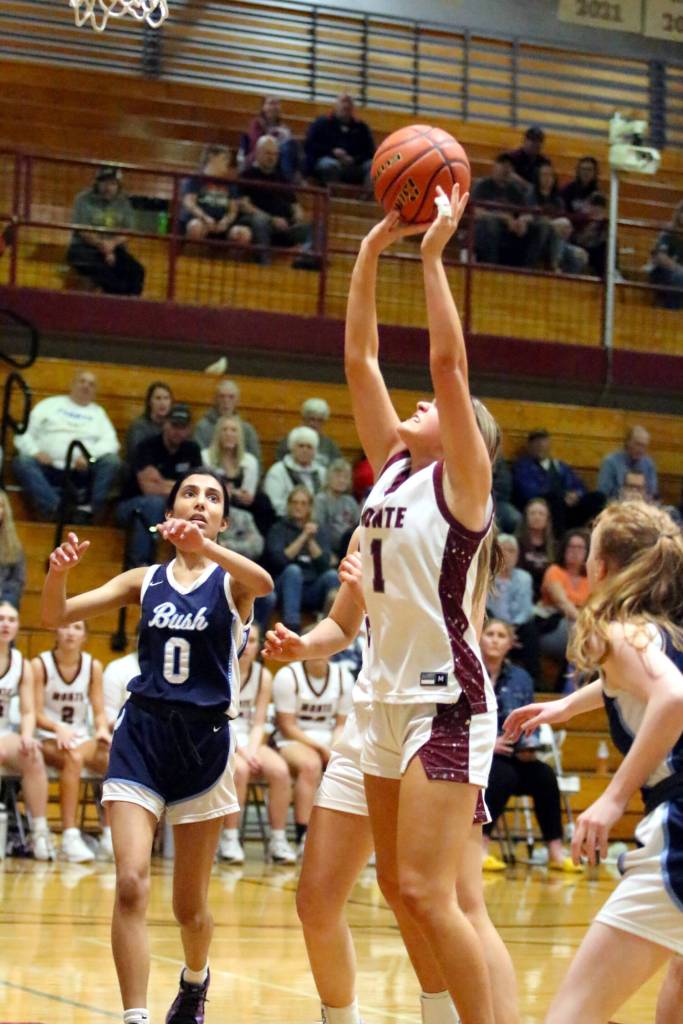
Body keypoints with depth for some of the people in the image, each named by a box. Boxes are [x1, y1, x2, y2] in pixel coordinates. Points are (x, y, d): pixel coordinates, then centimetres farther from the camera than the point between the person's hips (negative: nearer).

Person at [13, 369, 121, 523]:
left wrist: (90, 455, -15)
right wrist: (35, 452, -10)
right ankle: (55, 509, -46)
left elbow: (110, 442, 6)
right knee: (22, 462, -30)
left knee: (112, 461, -26)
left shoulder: (98, 412, 23)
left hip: (82, 472, 0)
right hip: (48, 470, 0)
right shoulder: (50, 404, 21)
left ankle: (89, 513, -35)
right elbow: (23, 433, 12)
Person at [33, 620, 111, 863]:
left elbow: (99, 712, 5)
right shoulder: (40, 665, -4)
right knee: (73, 757, -37)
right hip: (49, 738, -3)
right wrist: (59, 728, -28)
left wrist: (102, 729, -18)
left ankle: (111, 833, -21)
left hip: (83, 738, 3)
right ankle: (70, 837, -40)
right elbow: (36, 714, -9)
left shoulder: (93, 666, 6)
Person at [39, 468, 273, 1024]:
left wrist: (206, 547, -41)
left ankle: (195, 979, 40)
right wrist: (58, 571, -21)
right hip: (141, 734, 1)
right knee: (131, 883, -17)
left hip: (203, 742, -1)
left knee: (190, 903, 9)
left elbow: (264, 583, -25)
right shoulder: (145, 581, 8)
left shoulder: (230, 581, 1)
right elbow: (57, 616, 1)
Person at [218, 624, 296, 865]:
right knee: (239, 769, -35)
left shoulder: (263, 676, 6)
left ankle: (278, 841, -16)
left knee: (280, 769, -24)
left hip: (248, 741, 4)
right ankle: (229, 840, -26)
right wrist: (239, 750, -19)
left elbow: (258, 724, 5)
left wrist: (252, 750, -14)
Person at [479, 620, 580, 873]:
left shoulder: (521, 678, 14)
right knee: (504, 775, -36)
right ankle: (480, 847, -30)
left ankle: (556, 852, -23)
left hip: (511, 757, 4)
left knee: (544, 775, -26)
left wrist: (529, 746, -10)